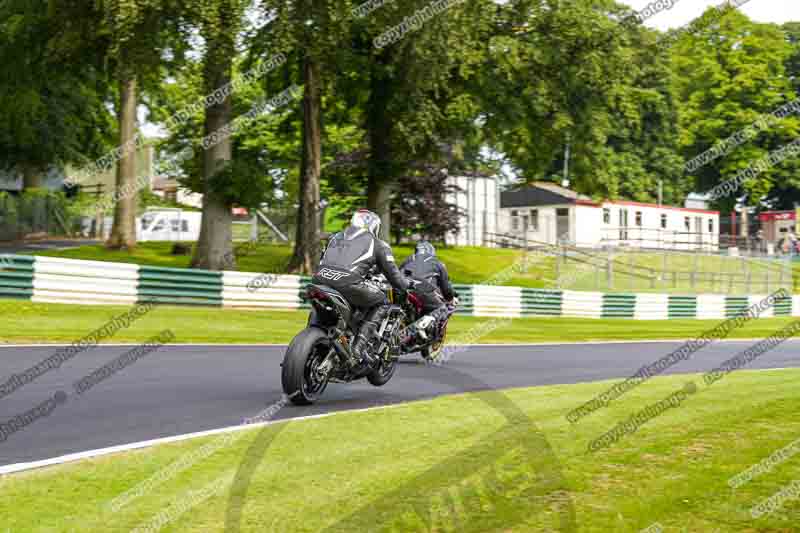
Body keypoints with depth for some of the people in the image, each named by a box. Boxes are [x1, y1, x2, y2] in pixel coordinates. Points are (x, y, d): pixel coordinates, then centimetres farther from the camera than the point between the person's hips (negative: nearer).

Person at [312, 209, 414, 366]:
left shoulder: (337, 236, 33)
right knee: (382, 303, 16)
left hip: (320, 278, 5)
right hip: (347, 282, -5)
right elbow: (392, 273, 21)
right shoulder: (378, 244, 20)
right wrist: (407, 285, 41)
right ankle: (359, 345, 1)